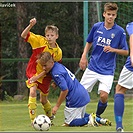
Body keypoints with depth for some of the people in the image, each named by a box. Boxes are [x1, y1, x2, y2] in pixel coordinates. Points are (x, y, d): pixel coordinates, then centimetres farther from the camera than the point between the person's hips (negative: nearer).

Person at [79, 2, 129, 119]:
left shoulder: (120, 32, -5)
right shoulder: (96, 27, 2)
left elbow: (126, 52, 0)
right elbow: (89, 43, 18)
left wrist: (113, 49, -17)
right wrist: (84, 56, 5)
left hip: (107, 70, -3)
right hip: (92, 68, 3)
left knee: (104, 96, -16)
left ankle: (97, 116, 10)